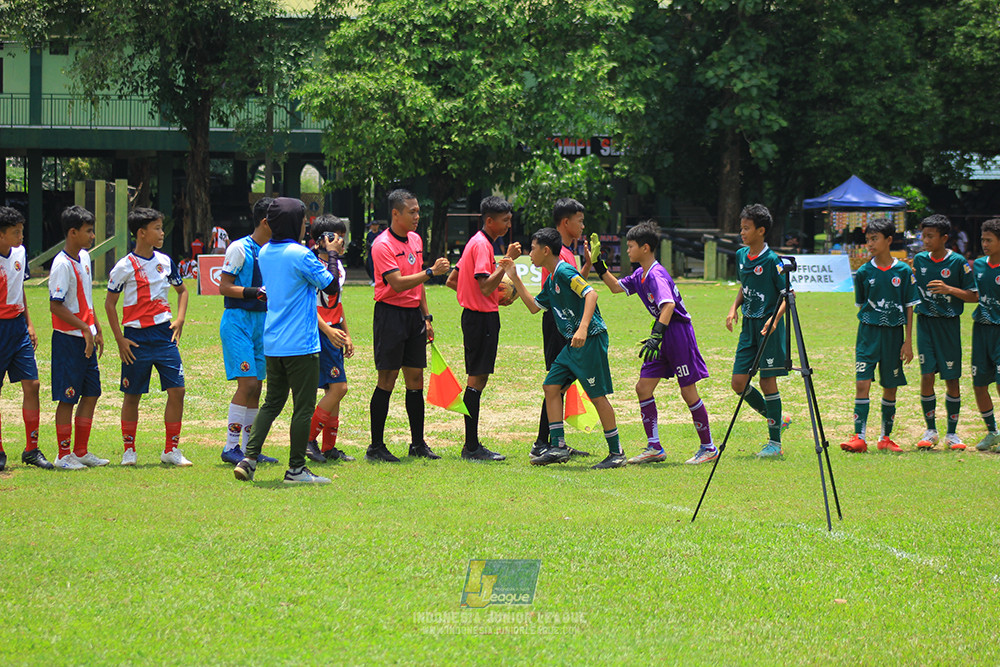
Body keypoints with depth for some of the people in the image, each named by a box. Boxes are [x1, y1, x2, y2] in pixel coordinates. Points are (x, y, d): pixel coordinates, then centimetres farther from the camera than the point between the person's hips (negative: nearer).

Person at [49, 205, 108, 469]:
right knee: (68, 398, -3)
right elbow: (55, 306, -20)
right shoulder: (62, 264, -17)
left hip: (86, 339, 9)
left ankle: (81, 451, 18)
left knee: (91, 393, 10)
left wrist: (97, 330, 19)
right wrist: (85, 329, -20)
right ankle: (64, 455, 5)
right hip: (68, 339, -9)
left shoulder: (84, 257, 10)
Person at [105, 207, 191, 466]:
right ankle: (129, 450, 17)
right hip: (137, 337, -4)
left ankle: (171, 449, 6)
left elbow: (182, 290, 21)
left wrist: (179, 320, 7)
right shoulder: (125, 267, -7)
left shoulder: (165, 261, 6)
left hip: (165, 334, 4)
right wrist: (120, 340, -6)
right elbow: (110, 303, -1)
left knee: (177, 390, -3)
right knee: (132, 396, 4)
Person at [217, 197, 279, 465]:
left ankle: (248, 448, 13)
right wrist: (258, 292, -21)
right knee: (247, 383, -15)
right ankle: (231, 447, -10)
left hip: (262, 321, 8)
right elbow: (224, 287, -13)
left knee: (256, 386, 8)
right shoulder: (240, 248, -10)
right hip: (238, 320, -8)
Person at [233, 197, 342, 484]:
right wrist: (332, 255, 4)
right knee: (303, 407, 2)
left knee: (272, 403, 15)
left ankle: (249, 459, 5)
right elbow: (332, 286, -9)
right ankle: (296, 469, 6)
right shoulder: (301, 255, -15)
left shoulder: (265, 253, 8)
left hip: (271, 344, 7)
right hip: (300, 344, -7)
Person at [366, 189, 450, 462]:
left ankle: (418, 443, 14)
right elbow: (397, 283, -22)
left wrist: (426, 317, 18)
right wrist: (431, 272, -26)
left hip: (414, 314, 7)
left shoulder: (415, 240, 13)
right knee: (387, 379, -6)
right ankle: (376, 446, -1)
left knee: (415, 379, 8)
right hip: (391, 314, -7)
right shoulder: (382, 245, -13)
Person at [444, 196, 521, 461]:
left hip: (478, 316, 11)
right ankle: (472, 447, -8)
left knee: (478, 379, 11)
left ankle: (471, 445, 14)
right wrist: (508, 260, -23)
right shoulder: (482, 245, -15)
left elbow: (451, 280, 21)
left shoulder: (479, 242, 16)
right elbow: (486, 287, -24)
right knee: (477, 380, -9)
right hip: (481, 318, -11)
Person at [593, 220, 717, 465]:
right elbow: (616, 287, 25)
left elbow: (668, 305, -34)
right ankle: (654, 448, 8)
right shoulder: (641, 275, 9)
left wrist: (656, 336, -44)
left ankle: (708, 448, 9)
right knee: (643, 387, 4)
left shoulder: (657, 275, -20)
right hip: (664, 337, 10)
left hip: (678, 333, -10)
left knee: (688, 392, -3)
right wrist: (598, 264, 16)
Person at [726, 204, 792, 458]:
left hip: (769, 327, -7)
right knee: (738, 382, 3)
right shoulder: (741, 255, 8)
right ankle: (776, 419, 22)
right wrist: (734, 308, 7)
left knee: (767, 382, -4)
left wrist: (775, 318, -25)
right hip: (748, 324, 7)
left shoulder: (772, 261, -13)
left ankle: (775, 442, 5)